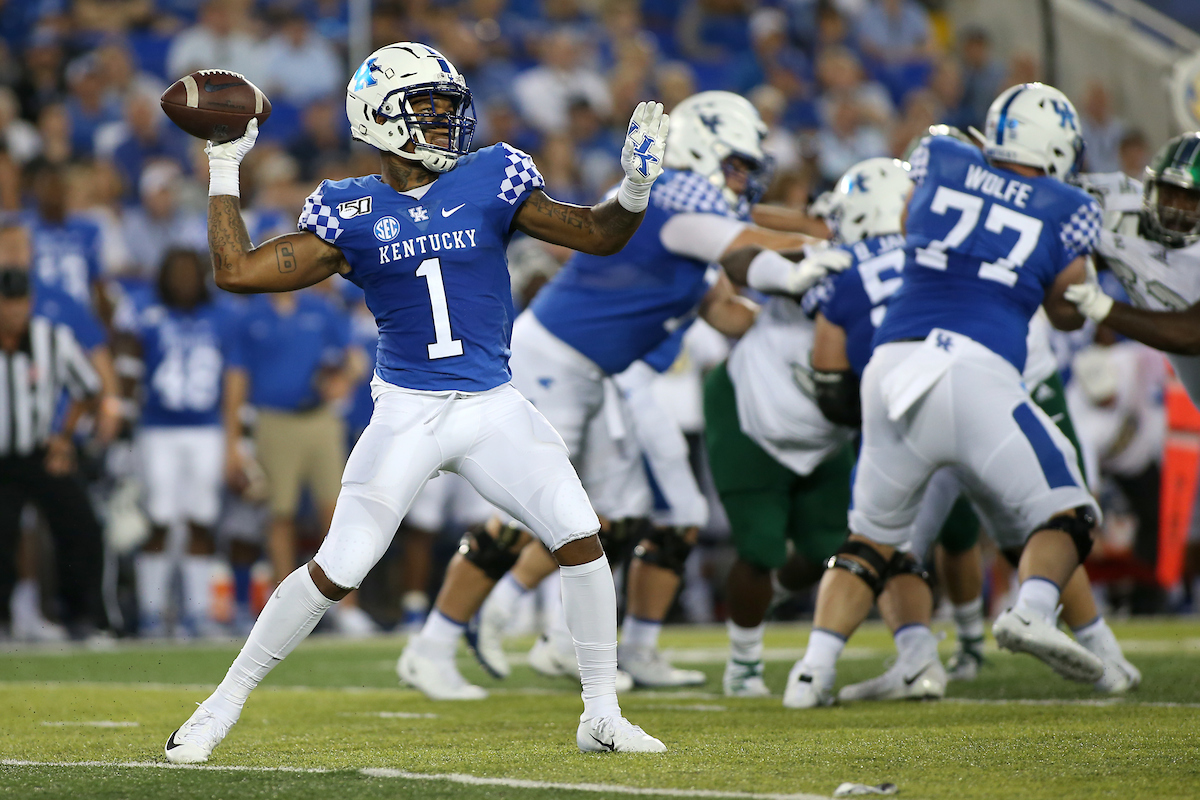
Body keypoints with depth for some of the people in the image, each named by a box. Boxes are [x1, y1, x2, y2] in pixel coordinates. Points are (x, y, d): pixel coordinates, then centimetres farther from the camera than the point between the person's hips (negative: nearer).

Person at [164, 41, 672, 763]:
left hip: (495, 406, 2)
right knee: (336, 571, -9)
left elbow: (597, 236, 2)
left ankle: (602, 715, 5)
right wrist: (224, 170, 0)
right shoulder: (352, 212, -1)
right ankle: (223, 707, 5)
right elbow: (237, 271, -2)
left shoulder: (490, 181, 1)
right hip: (408, 411, -2)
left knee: (582, 540, -10)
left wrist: (636, 189, -18)